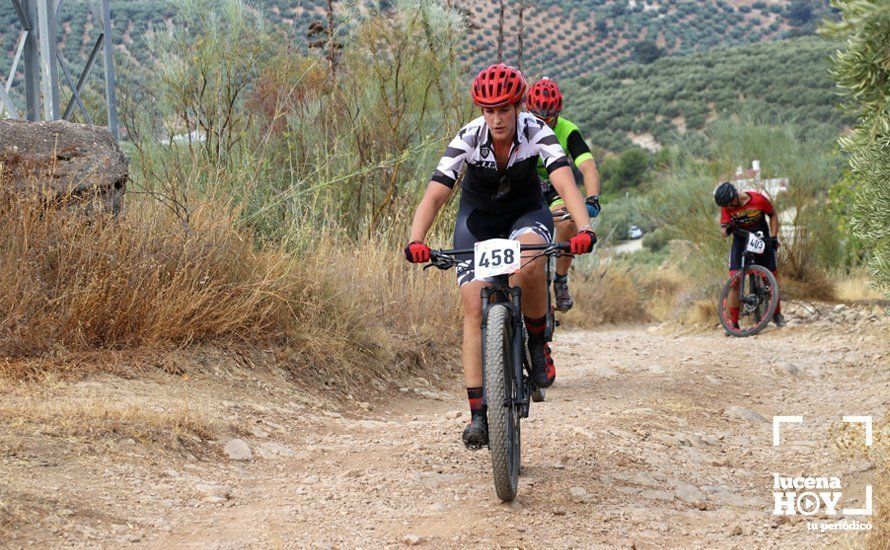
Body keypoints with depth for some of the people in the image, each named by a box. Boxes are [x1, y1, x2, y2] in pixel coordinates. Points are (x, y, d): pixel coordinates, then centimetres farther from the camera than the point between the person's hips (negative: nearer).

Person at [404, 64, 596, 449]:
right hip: (478, 215, 1)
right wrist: (416, 241, -49)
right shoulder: (468, 139, -25)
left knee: (530, 263, -36)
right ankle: (478, 415, -13)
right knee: (474, 307, -14)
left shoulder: (536, 133, -25)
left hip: (526, 212, -1)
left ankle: (537, 342, -9)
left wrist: (584, 229, -56)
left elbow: (565, 182, -38)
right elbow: (435, 195, -32)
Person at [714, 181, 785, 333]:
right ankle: (733, 322, -9)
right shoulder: (726, 207, -15)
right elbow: (724, 231, -15)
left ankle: (777, 314, 22)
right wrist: (727, 230, -39)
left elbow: (773, 215, -3)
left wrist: (774, 237, -9)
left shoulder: (759, 199, -20)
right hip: (741, 240, 1)